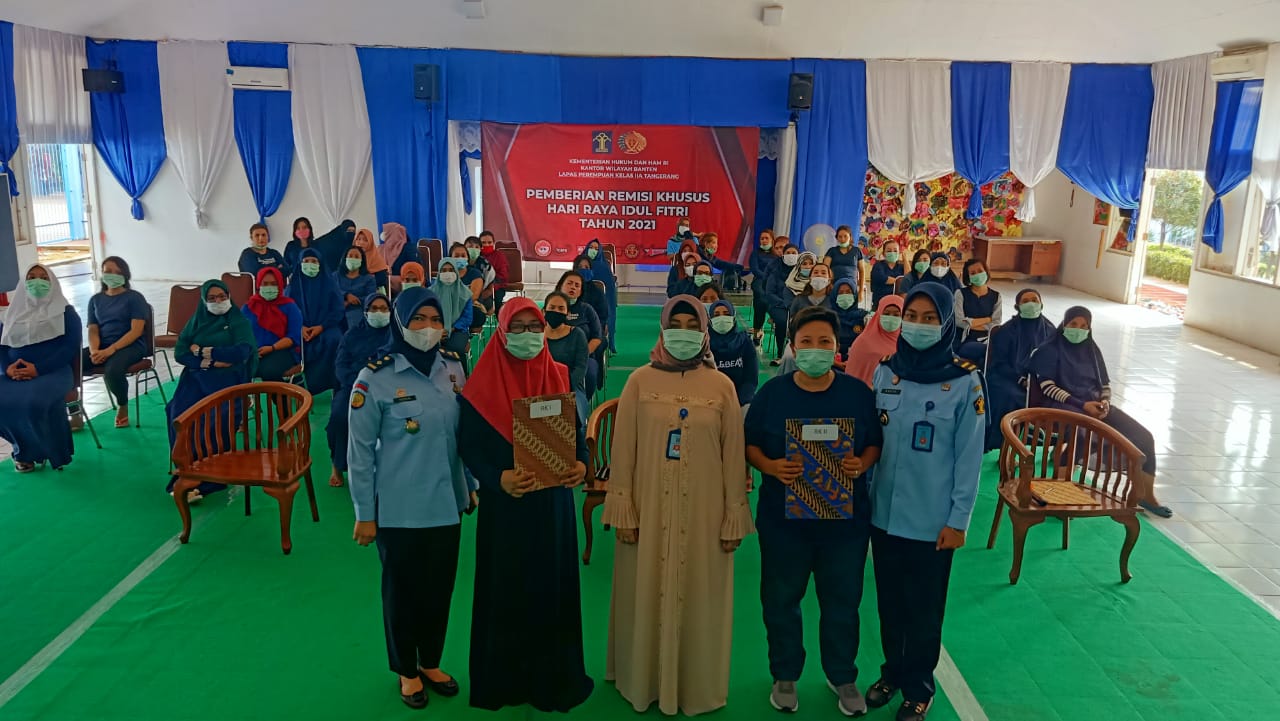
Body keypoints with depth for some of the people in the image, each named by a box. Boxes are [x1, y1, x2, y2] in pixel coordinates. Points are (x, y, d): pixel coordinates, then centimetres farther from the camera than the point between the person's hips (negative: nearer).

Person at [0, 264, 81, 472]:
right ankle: (24, 449, -1)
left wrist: (38, 368, -16)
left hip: (53, 371, -4)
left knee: (35, 402, -34)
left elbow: (71, 347, -5)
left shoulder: (65, 312, 7)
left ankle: (48, 450, -8)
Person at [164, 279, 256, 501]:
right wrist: (209, 361, -10)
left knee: (219, 417, -33)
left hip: (228, 376, -3)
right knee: (180, 414, -29)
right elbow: (180, 352, 7)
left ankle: (208, 477, -30)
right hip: (197, 376, 3)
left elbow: (243, 351, -8)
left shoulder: (239, 321, 10)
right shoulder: (196, 320, 19)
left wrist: (204, 352, -3)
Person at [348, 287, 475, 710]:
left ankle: (431, 663, 38)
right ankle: (406, 670, 35)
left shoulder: (453, 367, 0)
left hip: (447, 503, 4)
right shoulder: (376, 378, -13)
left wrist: (470, 486, 13)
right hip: (399, 509, -4)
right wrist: (364, 514, -6)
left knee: (440, 587, 16)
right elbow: (360, 450, -8)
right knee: (402, 589, 13)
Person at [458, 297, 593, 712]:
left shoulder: (560, 378, 3)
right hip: (505, 504, -3)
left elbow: (578, 433, 7)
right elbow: (469, 445, -7)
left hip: (553, 501, 3)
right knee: (506, 591, 7)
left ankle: (554, 677, 27)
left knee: (553, 588, 10)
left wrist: (582, 464, -13)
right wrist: (498, 478, -23)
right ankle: (504, 679, 24)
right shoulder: (484, 384, -6)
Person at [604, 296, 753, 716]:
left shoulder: (721, 386, 0)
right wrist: (623, 511, -5)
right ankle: (646, 682, 28)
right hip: (649, 511, 0)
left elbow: (734, 456, 1)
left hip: (703, 513, 0)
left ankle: (697, 686, 27)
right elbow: (623, 450, -1)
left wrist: (734, 518, -1)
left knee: (698, 599, 9)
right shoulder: (641, 381, -1)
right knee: (647, 597, 10)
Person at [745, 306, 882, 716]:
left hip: (845, 518, 0)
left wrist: (862, 464, -16)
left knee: (842, 601, 13)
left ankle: (843, 677, 35)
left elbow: (876, 443, 4)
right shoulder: (772, 393, -4)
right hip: (783, 517, 0)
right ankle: (785, 675, 33)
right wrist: (770, 466, -18)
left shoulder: (858, 394, -3)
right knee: (781, 599, 12)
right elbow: (750, 444, 1)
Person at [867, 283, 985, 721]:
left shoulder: (964, 381, -11)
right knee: (890, 602, 18)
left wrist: (958, 520, -9)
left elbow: (969, 456, -9)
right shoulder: (885, 372, 0)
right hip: (885, 511, 4)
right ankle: (892, 672, 39)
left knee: (924, 608, 12)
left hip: (932, 518, -3)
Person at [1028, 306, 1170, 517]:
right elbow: (1047, 386, -9)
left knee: (1143, 436, -8)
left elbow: (1105, 383, 20)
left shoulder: (1092, 349, 19)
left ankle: (1144, 495, 7)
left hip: (1095, 404, 7)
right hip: (1064, 405, -6)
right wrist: (1082, 405, -17)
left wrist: (1104, 402, -4)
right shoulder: (1050, 349, 1)